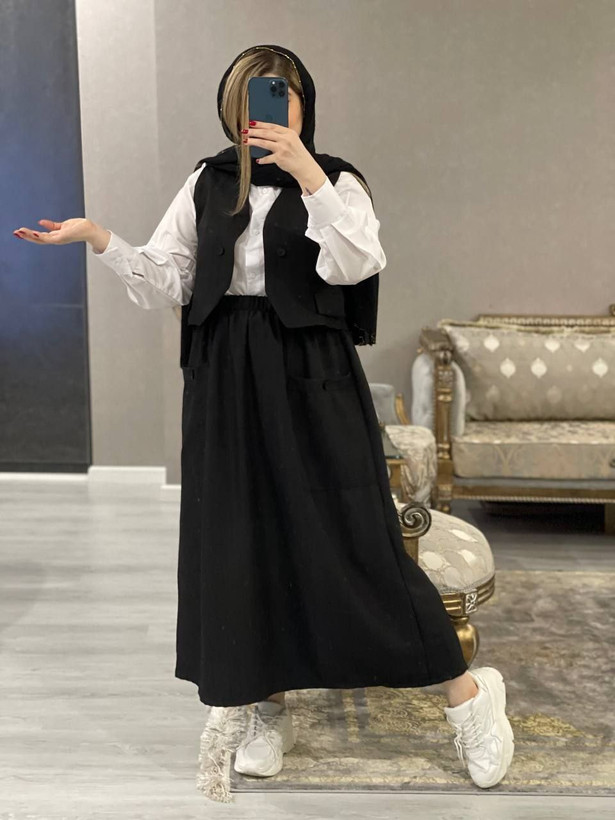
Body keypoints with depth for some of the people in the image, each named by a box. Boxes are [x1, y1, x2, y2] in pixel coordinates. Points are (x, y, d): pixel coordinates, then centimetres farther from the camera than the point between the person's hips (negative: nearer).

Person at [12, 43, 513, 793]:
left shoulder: (335, 181, 0)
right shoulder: (208, 185, 10)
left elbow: (355, 264, -18)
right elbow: (164, 283, 7)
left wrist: (306, 173, -25)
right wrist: (99, 238, -7)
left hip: (311, 375, -4)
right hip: (226, 380, 4)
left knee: (353, 539, -5)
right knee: (240, 542, 7)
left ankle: (465, 691, 13)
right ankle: (271, 710, 26)